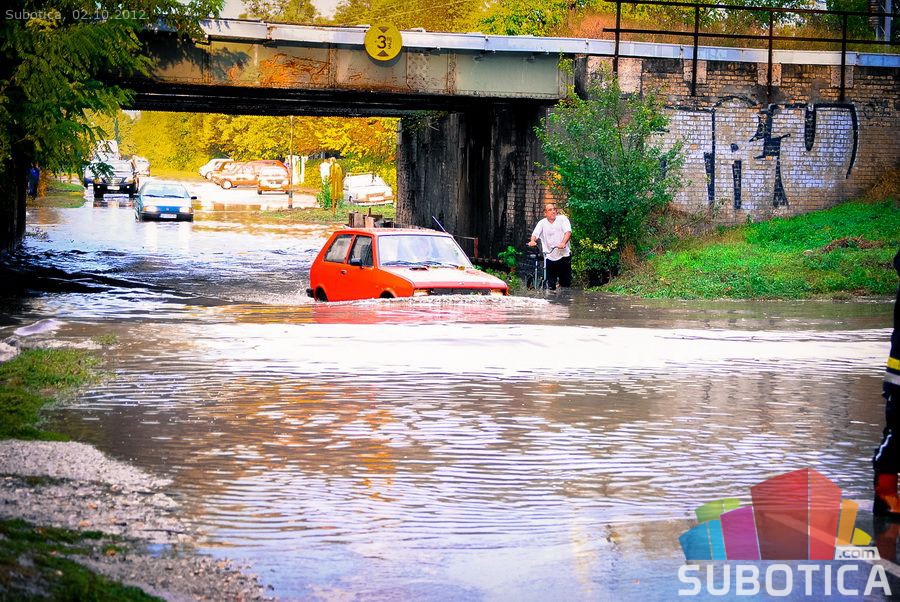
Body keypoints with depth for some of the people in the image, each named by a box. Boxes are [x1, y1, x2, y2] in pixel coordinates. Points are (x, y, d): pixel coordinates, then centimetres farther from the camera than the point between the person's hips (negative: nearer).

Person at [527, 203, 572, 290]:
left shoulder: (562, 219, 1)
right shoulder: (542, 223, 6)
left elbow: (568, 232, -14)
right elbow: (535, 233, -7)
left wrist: (563, 243, -33)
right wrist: (532, 241, -32)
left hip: (564, 256, -1)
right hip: (550, 257, 1)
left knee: (566, 283, 5)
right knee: (551, 285, 0)